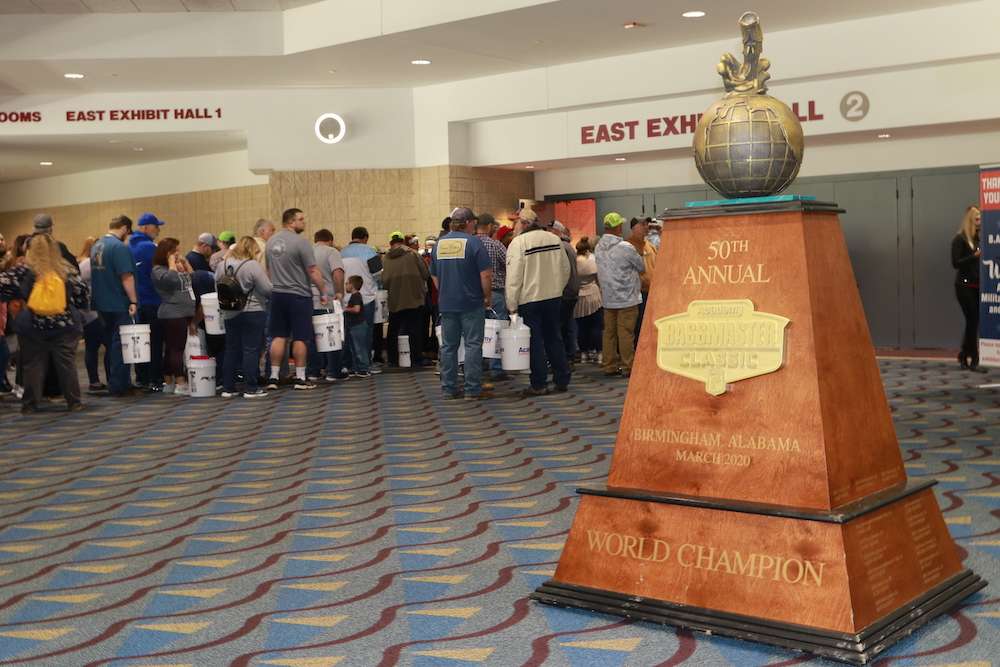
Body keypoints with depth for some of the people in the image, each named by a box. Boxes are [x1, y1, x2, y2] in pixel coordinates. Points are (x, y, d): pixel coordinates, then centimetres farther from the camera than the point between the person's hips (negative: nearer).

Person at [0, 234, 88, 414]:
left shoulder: (24, 270, -2)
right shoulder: (67, 270, 4)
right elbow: (84, 294, 7)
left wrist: (21, 297, 8)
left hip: (32, 327, -1)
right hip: (65, 326, 1)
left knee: (32, 365, 9)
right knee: (67, 364, 8)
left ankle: (29, 404, 12)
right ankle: (74, 402, 12)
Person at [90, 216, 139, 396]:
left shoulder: (96, 246, 11)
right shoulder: (119, 247, -16)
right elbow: (126, 277, -21)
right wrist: (133, 301, -19)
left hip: (102, 304, 8)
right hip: (119, 305, -8)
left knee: (110, 344, 15)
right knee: (120, 345, -3)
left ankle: (112, 383, 22)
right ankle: (119, 386, 0)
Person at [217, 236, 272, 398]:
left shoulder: (222, 265, 4)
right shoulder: (253, 265, -15)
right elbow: (267, 289, -15)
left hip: (230, 314, 6)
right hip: (252, 312, -6)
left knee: (231, 350, 12)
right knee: (251, 351, -1)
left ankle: (227, 388, 15)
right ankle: (250, 388, 0)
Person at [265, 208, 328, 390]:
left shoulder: (271, 241, 8)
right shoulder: (300, 242, -14)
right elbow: (313, 271, -15)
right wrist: (323, 292, -7)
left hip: (277, 294, 6)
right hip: (299, 295, -6)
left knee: (278, 336, 10)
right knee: (300, 338, 1)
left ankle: (273, 377, 10)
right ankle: (300, 378, 6)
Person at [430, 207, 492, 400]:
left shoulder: (439, 243, 8)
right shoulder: (473, 242, -9)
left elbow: (434, 276, 15)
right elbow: (486, 275, -13)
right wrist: (487, 297, -1)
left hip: (446, 304, 5)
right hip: (471, 304, -5)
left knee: (448, 346, 9)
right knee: (473, 345, -1)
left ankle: (448, 389, 11)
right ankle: (473, 389, -1)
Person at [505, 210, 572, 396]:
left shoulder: (518, 243, -13)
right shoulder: (555, 239, 3)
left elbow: (514, 277, -14)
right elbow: (565, 269, 9)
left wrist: (512, 305, -9)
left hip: (529, 299, -5)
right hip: (554, 297, 5)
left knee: (535, 342, 2)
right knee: (554, 338, 15)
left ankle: (539, 384, 6)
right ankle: (562, 380, 19)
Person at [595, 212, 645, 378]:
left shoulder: (598, 248, 5)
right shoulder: (626, 248, -15)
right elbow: (642, 267, -4)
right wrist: (639, 255, 17)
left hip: (608, 298, 6)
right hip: (627, 297, -6)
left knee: (609, 331, 9)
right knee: (626, 333, -3)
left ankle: (610, 366, 13)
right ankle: (628, 367, 0)